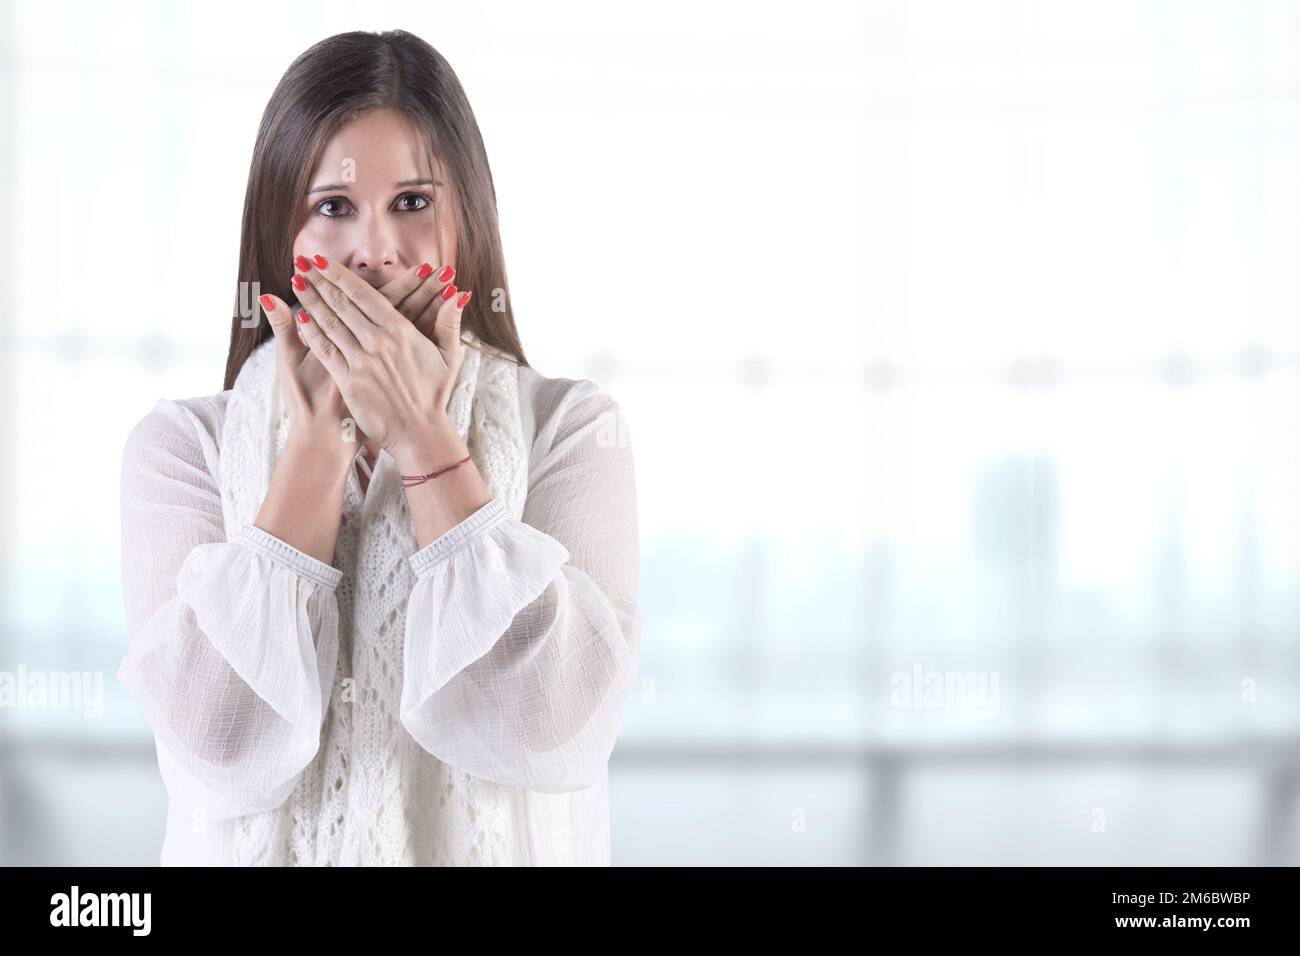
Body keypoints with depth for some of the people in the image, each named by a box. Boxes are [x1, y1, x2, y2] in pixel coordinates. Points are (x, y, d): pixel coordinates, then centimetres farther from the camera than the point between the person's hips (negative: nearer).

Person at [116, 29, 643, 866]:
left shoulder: (571, 426, -1)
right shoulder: (182, 445, 0)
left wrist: (422, 436, -11)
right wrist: (319, 436, -10)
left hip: (499, 847, 0)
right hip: (259, 848, 1)